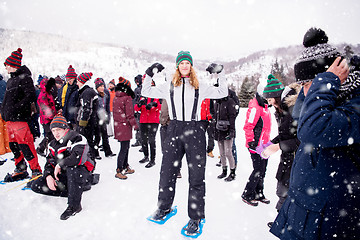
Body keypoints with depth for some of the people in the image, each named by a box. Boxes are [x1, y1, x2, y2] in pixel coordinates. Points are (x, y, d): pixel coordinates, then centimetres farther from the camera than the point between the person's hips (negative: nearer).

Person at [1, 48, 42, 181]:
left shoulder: (24, 78, -8)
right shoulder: (11, 80, 21)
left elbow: (31, 96, -18)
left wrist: (16, 108, -22)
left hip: (20, 118, -10)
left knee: (25, 145, -11)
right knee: (13, 144, 14)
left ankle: (36, 171, -4)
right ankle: (21, 169, 26)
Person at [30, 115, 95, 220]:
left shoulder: (77, 139, -17)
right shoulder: (53, 144, 10)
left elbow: (79, 158, -34)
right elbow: (49, 162, 12)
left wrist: (60, 165, -20)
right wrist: (48, 175, -9)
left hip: (81, 171, -8)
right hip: (62, 175, 8)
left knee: (72, 167, -41)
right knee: (36, 185, -3)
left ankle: (74, 205, -29)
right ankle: (81, 186, -8)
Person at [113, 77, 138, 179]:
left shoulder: (115, 98, 9)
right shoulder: (127, 98, -14)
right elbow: (129, 114, -14)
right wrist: (135, 125, -8)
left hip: (117, 125, 8)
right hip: (125, 126, -8)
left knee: (125, 147, 18)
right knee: (124, 149, -1)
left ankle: (125, 167, 30)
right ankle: (119, 171, 4)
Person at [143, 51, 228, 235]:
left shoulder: (200, 87, 8)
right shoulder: (169, 86, 11)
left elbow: (222, 93, 14)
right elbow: (146, 92, 16)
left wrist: (220, 73, 6)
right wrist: (149, 74, 7)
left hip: (195, 131, -1)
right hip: (175, 130, 2)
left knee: (196, 177, 2)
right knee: (167, 172, 10)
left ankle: (195, 217, 19)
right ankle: (164, 207, 33)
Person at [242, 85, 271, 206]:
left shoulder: (265, 107, 14)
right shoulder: (255, 107, -18)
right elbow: (248, 126, -23)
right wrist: (251, 142, -21)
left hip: (264, 145, 9)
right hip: (256, 146, -9)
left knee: (262, 171, 16)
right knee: (258, 170, -3)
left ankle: (258, 193, 31)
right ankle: (247, 195, 13)